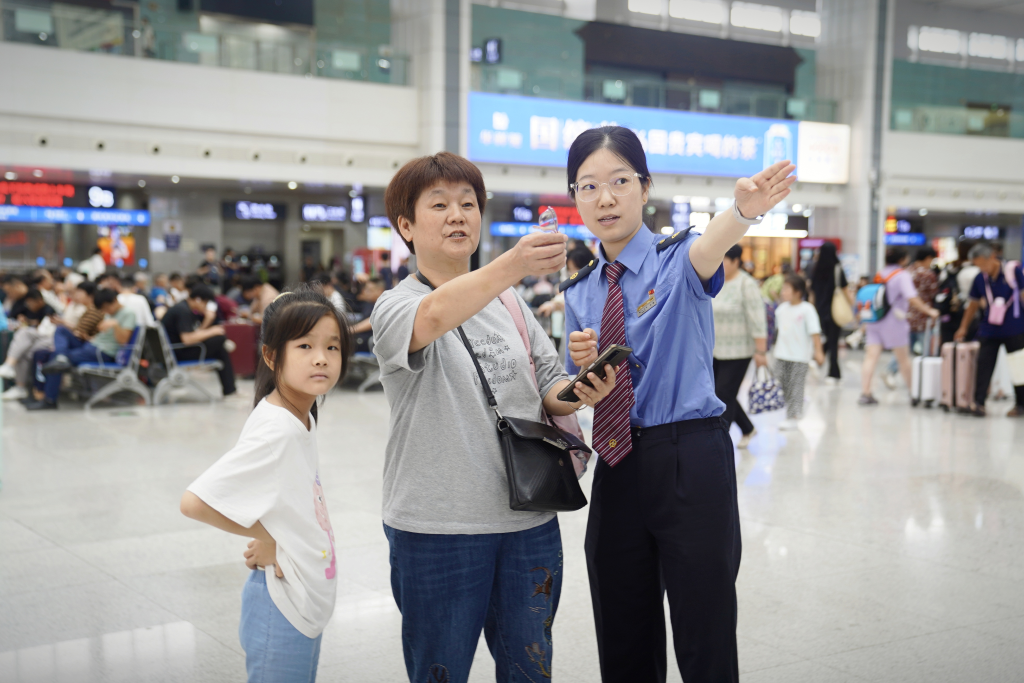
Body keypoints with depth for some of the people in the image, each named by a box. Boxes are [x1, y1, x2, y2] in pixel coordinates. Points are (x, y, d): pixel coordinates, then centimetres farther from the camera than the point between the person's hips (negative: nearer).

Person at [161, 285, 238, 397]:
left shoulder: (185, 308, 13)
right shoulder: (183, 311, -18)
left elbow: (194, 333, 14)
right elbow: (187, 339, -27)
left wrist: (207, 321, -1)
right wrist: (211, 332, -15)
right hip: (177, 354, -10)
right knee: (219, 339, -12)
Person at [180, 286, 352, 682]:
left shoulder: (303, 419, 3)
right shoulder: (275, 430, -24)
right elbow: (193, 502, -28)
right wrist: (263, 536, -17)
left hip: (307, 605, 8)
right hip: (283, 609, -8)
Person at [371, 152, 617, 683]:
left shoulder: (509, 303, 12)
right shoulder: (396, 307, -6)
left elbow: (549, 391, 13)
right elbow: (435, 316, -31)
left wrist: (582, 391, -11)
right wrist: (513, 265, -48)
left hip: (530, 521, 5)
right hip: (438, 526, -5)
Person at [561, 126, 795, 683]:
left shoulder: (676, 260, -4)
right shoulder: (579, 292, 10)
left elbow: (709, 248, -30)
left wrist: (743, 209, -52)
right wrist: (581, 363, -7)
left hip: (691, 463, -5)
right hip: (617, 471, 5)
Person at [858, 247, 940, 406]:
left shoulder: (880, 274, 13)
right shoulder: (902, 275, -7)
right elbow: (912, 298, -19)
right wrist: (928, 311, -14)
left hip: (874, 320, 5)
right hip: (893, 321, -5)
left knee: (871, 357, -4)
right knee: (903, 358, 9)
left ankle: (865, 393, -12)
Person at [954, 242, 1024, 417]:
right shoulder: (980, 278, 1)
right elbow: (974, 304, 13)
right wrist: (963, 328, 17)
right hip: (989, 330, 3)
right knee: (984, 366, -7)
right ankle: (979, 403, -8)